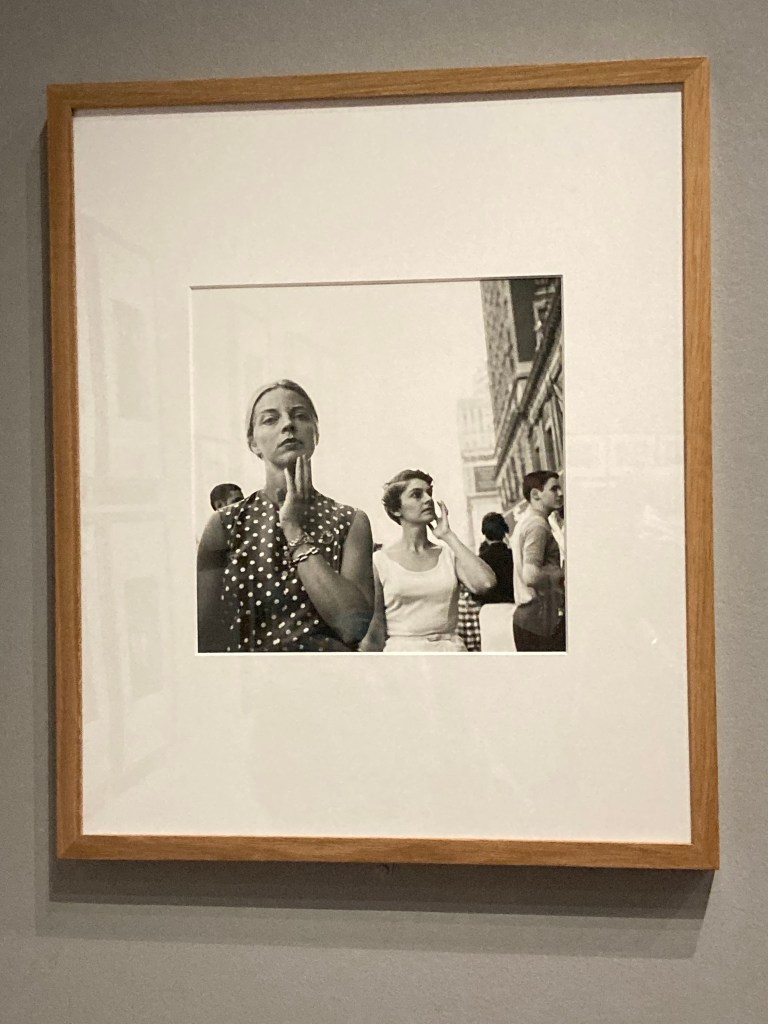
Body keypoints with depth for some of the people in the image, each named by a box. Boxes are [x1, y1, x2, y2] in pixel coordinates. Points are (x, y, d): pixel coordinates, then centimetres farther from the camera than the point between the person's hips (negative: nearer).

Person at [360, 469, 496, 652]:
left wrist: (448, 536, -3)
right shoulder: (380, 562, 1)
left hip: (452, 649, 2)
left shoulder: (449, 554, 7)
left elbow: (485, 583, -11)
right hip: (402, 650, -2)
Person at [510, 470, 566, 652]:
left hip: (527, 615, 10)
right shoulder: (538, 525, -14)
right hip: (540, 617, -10)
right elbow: (531, 575, -25)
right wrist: (563, 575, -12)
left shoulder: (524, 521, 18)